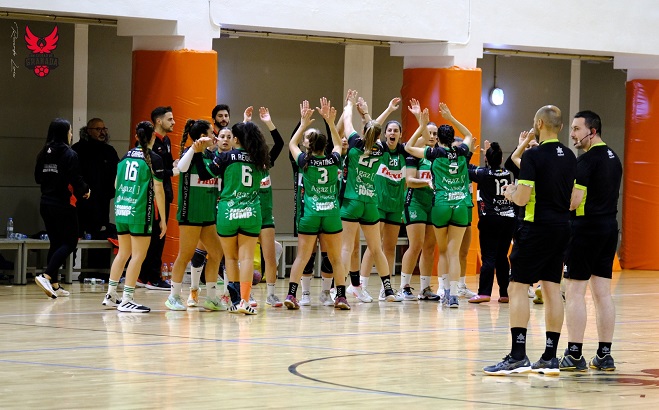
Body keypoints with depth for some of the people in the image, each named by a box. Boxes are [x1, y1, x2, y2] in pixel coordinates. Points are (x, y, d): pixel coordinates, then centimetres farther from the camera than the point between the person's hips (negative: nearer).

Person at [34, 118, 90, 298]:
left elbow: (38, 177, 11)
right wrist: (85, 191, 4)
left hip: (46, 203, 7)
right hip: (63, 205, -7)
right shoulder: (69, 154, -13)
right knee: (69, 242, 0)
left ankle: (54, 285, 14)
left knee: (55, 242, 14)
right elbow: (76, 180, -15)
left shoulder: (43, 153, 6)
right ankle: (46, 276, -16)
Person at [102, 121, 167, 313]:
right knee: (138, 255, -2)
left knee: (123, 253, 17)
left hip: (121, 210, 6)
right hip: (140, 212, -6)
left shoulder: (126, 156, 11)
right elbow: (158, 190, -8)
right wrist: (162, 218, -4)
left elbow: (117, 183, 18)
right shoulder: (154, 159, -6)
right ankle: (127, 300, -5)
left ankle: (111, 295, 22)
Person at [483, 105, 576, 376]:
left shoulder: (533, 156, -13)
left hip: (537, 228, -7)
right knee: (552, 289, 8)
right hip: (562, 228, 7)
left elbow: (523, 198, -17)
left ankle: (518, 356, -11)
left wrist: (511, 193, 6)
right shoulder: (569, 157, 9)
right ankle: (550, 358, 9)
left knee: (518, 287, -4)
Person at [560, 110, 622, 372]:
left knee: (575, 292, -5)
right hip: (610, 227, 8)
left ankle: (574, 354, -7)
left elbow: (574, 201, -19)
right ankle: (604, 355, 9)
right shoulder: (613, 159, 14)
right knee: (603, 293, 9)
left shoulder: (587, 160, -13)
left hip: (586, 227, -8)